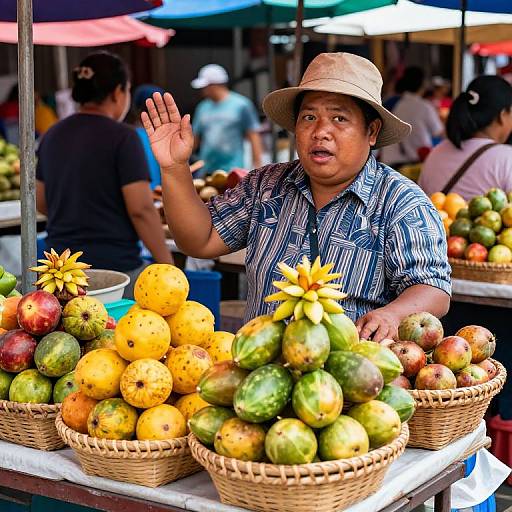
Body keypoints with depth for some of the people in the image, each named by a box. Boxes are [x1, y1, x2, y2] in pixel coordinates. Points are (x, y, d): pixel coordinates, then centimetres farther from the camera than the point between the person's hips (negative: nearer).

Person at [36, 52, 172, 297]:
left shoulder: (52, 136, 8)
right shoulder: (121, 137, -11)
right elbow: (141, 209, -15)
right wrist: (167, 264, -8)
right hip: (114, 265, -6)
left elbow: (41, 202, 17)